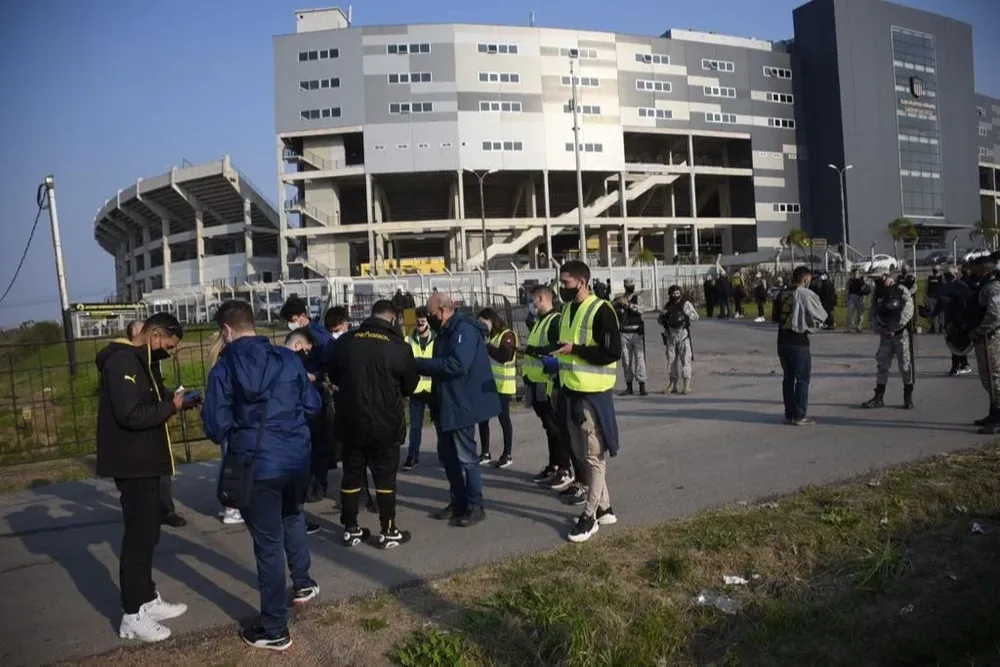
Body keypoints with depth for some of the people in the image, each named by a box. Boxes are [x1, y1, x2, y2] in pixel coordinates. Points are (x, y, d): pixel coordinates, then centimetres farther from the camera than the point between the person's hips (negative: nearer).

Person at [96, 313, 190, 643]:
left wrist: (173, 400, 0)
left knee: (146, 532, 17)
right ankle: (132, 616, 8)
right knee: (139, 536, -3)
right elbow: (131, 414, -29)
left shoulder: (138, 360, 13)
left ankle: (147, 600, 28)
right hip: (132, 464, -10)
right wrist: (171, 407, -17)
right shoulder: (122, 361, -20)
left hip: (144, 461, 10)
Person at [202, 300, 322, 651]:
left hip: (257, 466, -4)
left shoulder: (224, 368, -8)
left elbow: (216, 427, -9)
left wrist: (236, 424, 13)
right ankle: (303, 583, 44)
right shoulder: (288, 358, 2)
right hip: (297, 459, 4)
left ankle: (274, 630, 18)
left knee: (268, 543, 6)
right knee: (292, 516, 32)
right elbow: (313, 405, 7)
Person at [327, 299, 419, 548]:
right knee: (385, 478, 7)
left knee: (351, 476, 13)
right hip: (385, 425, -3)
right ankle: (388, 532, 14)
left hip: (350, 423, 4)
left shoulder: (345, 341, -1)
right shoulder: (399, 346, -12)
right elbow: (410, 386, 0)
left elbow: (334, 376, 14)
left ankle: (351, 529, 22)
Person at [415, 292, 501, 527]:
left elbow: (458, 365, -30)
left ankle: (475, 507, 12)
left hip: (461, 405, -10)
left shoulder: (465, 330, -18)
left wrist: (419, 363, -25)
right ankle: (458, 502, 27)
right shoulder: (445, 332, 13)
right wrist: (420, 366, -3)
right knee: (447, 455, 16)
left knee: (466, 457, -1)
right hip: (446, 405, 10)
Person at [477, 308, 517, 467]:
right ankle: (485, 453, 17)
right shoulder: (487, 336, 14)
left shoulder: (507, 335, -8)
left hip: (502, 385, -7)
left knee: (503, 418, 1)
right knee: (482, 418, 6)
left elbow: (504, 356, -22)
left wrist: (485, 345, -19)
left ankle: (508, 454, 12)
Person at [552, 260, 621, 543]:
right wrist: (557, 354, 7)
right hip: (571, 392, 9)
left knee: (594, 456, 0)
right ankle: (604, 508, 27)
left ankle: (589, 516, 8)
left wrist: (575, 349, -22)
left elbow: (612, 352, -19)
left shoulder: (600, 310, -14)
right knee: (582, 454, 14)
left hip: (593, 394, -9)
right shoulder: (567, 310, 13)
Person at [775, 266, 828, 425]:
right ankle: (799, 416, 7)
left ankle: (789, 414, 19)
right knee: (802, 379, 4)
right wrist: (815, 323, 13)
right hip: (799, 342, -6)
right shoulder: (806, 294, -11)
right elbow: (821, 316, -6)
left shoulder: (782, 294, 5)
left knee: (788, 378, 14)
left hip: (782, 342, 6)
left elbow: (775, 317, 11)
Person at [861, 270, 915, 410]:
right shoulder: (877, 295, 7)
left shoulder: (902, 291, -9)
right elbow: (872, 316, 4)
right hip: (885, 336, 5)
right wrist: (881, 330, -11)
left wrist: (894, 328, -23)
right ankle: (879, 398, 10)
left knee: (905, 366, 1)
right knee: (882, 365, 5)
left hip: (902, 334, -5)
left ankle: (908, 397, 14)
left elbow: (907, 311, -19)